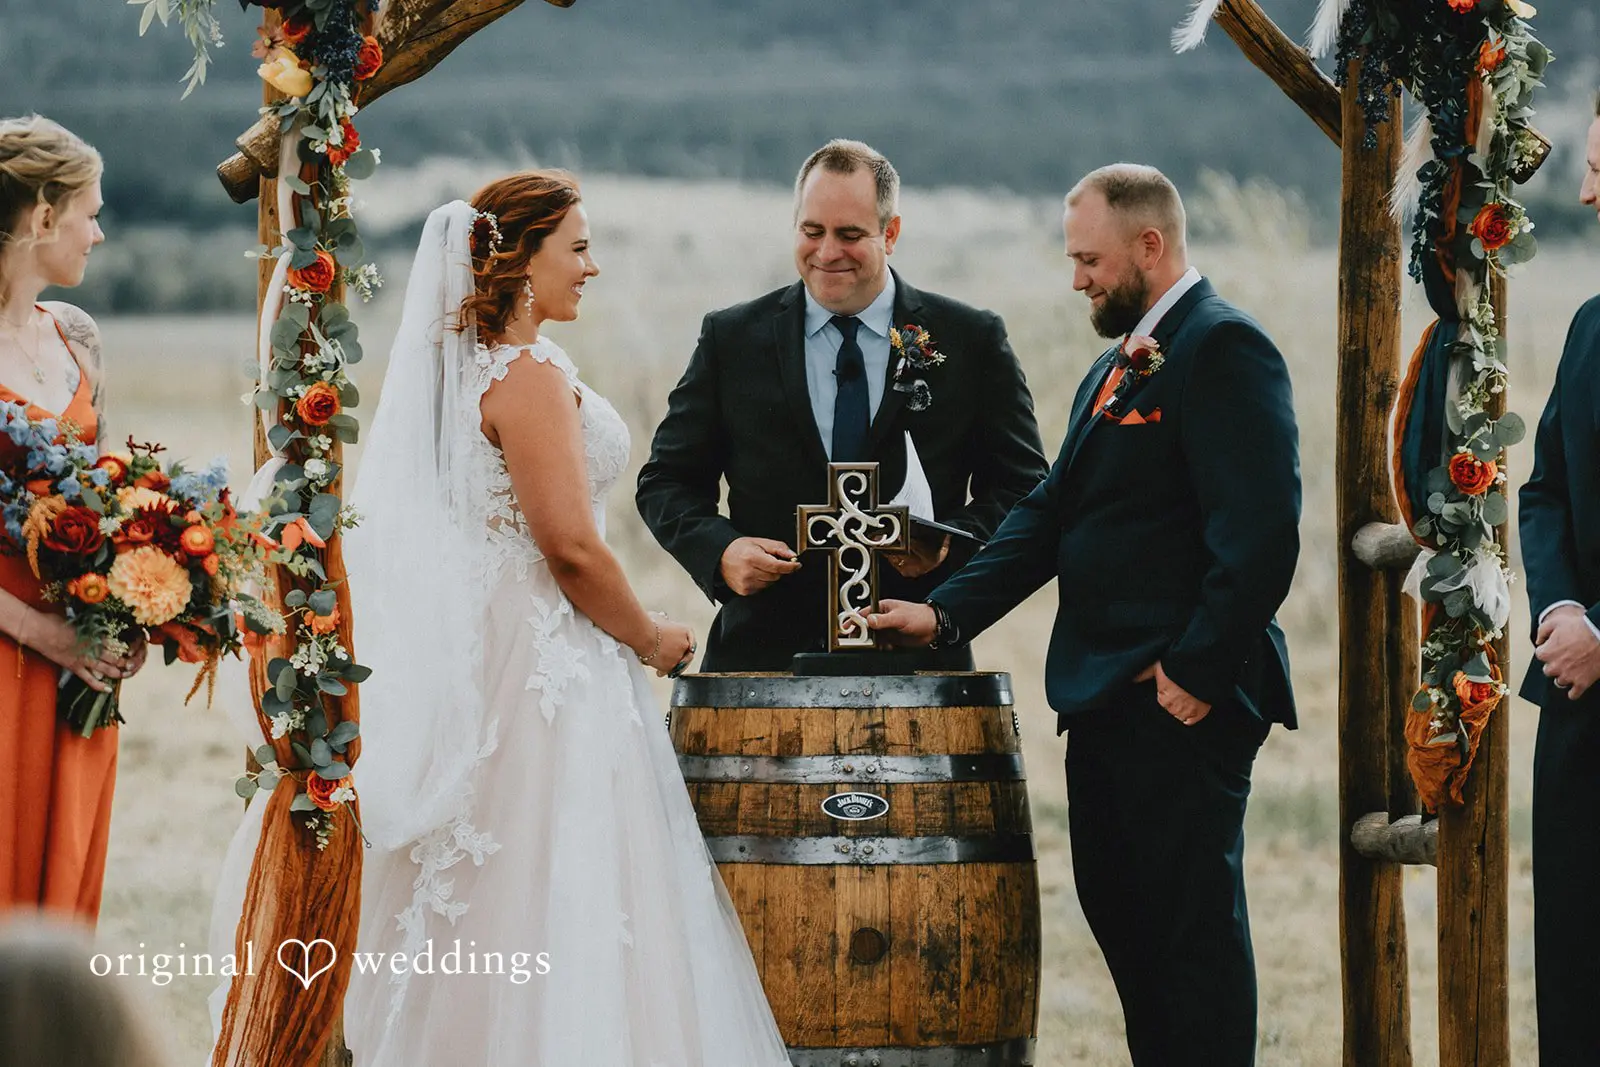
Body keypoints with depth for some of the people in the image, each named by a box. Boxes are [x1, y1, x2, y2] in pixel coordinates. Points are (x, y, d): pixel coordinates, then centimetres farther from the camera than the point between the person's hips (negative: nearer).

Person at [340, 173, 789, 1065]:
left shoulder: (468, 364, 12)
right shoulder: (531, 374, -16)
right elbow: (571, 545, -21)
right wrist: (651, 639, -7)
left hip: (486, 654, 10)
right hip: (550, 665, -10)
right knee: (565, 918, -8)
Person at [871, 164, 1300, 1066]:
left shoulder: (1224, 348, -12)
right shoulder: (1116, 368, 19)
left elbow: (1262, 532, -20)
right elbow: (1051, 516, 19)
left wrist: (1196, 672, -20)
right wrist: (947, 614, 9)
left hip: (1182, 701, -10)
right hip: (1107, 693, 10)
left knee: (1192, 923, -6)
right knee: (1118, 911, 12)